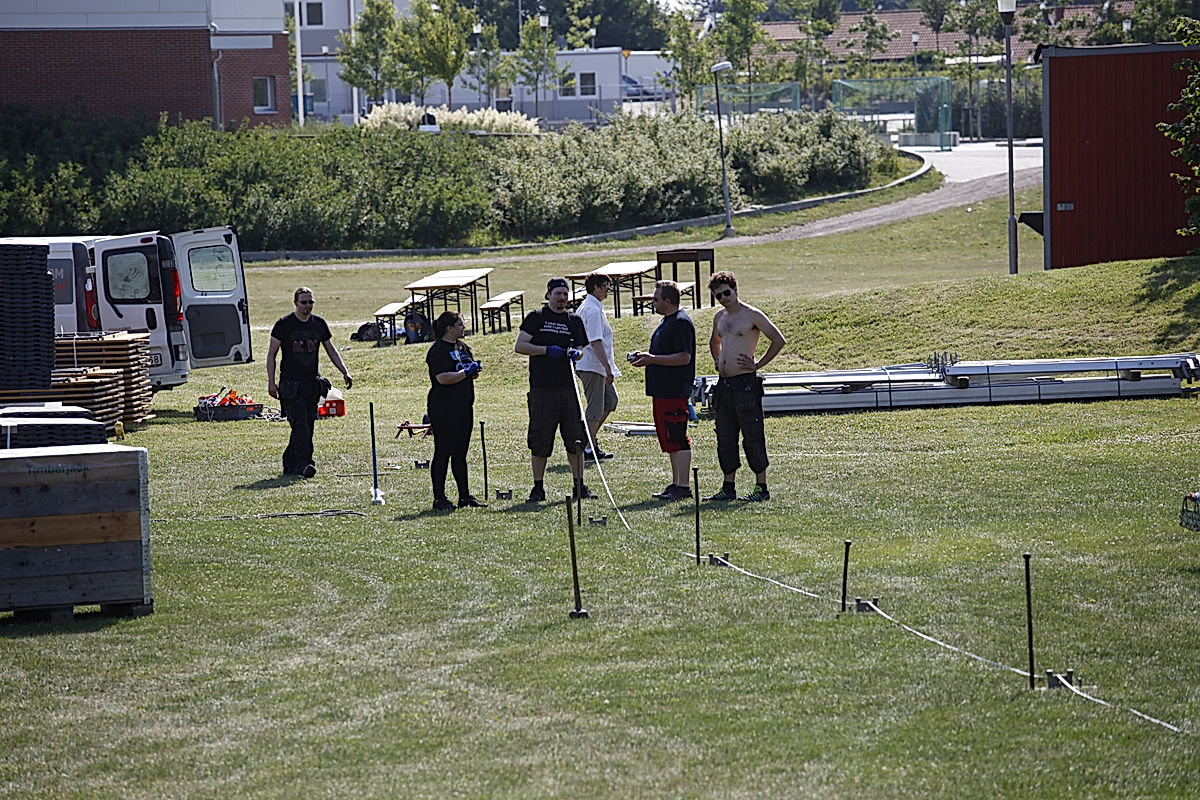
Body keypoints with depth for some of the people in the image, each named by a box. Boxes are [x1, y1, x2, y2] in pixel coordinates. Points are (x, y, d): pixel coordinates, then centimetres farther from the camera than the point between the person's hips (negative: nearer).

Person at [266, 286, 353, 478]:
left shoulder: (319, 324, 10)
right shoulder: (284, 324, -3)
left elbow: (331, 350, 20)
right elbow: (271, 354, 0)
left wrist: (345, 372, 8)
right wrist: (271, 382, -8)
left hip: (312, 383, 5)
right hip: (291, 383, -5)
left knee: (308, 425, 5)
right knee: (300, 424, -17)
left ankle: (289, 465, 16)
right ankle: (303, 464, -25)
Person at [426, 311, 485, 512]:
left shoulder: (463, 347, 16)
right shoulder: (438, 350, -12)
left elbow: (472, 374, 24)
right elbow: (443, 378, -23)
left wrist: (475, 369, 1)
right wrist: (466, 372, -17)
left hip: (464, 408, 9)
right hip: (443, 410, -9)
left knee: (460, 453, 13)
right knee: (443, 453, -5)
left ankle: (465, 496, 17)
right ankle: (439, 498, -2)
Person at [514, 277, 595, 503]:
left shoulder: (574, 320, 13)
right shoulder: (536, 317, 2)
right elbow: (519, 346, -3)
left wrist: (576, 353, -6)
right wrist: (547, 350, -14)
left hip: (567, 386, 3)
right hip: (541, 388, -3)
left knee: (575, 437, 4)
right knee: (539, 439, 0)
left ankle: (579, 485, 13)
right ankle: (538, 487, 7)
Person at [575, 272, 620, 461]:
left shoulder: (585, 307, 15)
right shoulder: (594, 311, -18)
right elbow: (596, 342, -24)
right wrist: (608, 368, -25)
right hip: (592, 366, -11)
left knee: (610, 400, 17)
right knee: (595, 408, -5)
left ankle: (590, 438, 20)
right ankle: (589, 448, 1)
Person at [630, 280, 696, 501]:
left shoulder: (681, 323, -14)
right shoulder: (667, 321, 18)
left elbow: (684, 357, -21)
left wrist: (652, 359, -19)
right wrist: (646, 357, 11)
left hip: (675, 390, -11)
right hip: (663, 390, 11)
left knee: (678, 438, -9)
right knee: (669, 439, 13)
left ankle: (683, 486, -9)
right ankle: (675, 483, 18)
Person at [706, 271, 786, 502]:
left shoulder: (751, 315, -8)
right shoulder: (719, 317, 15)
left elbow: (778, 340, -10)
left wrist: (758, 364, -9)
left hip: (745, 382, -8)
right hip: (723, 383, 8)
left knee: (753, 437, -5)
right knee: (725, 438, 9)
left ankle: (761, 487, -1)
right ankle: (728, 487, 15)